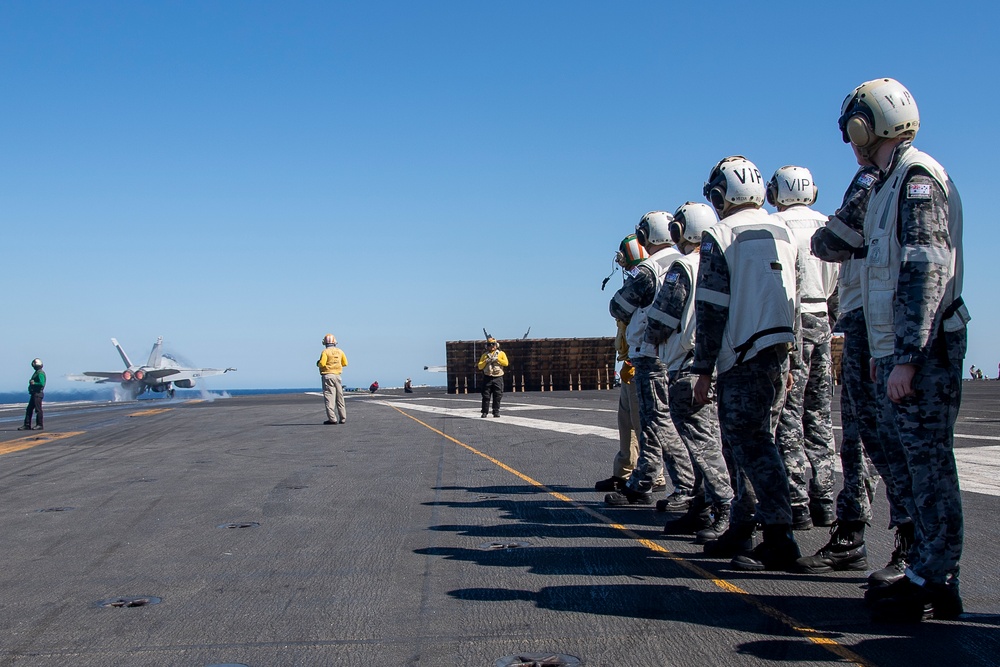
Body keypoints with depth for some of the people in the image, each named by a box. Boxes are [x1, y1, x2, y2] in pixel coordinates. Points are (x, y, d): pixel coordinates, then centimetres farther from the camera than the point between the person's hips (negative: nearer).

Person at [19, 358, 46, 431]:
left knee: (38, 410, -6)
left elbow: (42, 384, -25)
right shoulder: (36, 372, 19)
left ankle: (39, 425, 0)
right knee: (29, 409, 9)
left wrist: (33, 383, -14)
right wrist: (31, 382, 2)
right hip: (34, 394, 10)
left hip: (38, 393, -10)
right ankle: (27, 425, 11)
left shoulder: (40, 373, -14)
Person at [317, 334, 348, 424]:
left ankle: (332, 419, -13)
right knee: (340, 398, 12)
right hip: (337, 375, 5)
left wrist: (318, 363, 4)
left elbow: (322, 364, -18)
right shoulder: (340, 351, 7)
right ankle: (342, 418, 15)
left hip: (327, 375, -5)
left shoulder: (325, 352, -9)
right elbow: (345, 363, 12)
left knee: (329, 397, -5)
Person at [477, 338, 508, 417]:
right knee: (486, 396, -1)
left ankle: (496, 412, 6)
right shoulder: (485, 355, 12)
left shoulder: (501, 353, 8)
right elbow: (480, 366, 6)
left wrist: (497, 359, -13)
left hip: (498, 378, -1)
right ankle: (485, 412, 3)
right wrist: (486, 361, -9)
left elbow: (506, 363, -6)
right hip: (487, 377, 1)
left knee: (497, 396, -1)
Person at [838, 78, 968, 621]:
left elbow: (928, 270, -20)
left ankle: (934, 583, 2)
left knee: (928, 460, -5)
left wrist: (908, 356, -24)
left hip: (922, 352, -10)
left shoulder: (916, 177, -11)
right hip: (899, 351, 10)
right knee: (903, 454, 13)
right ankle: (925, 571, 22)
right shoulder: (892, 183, 19)